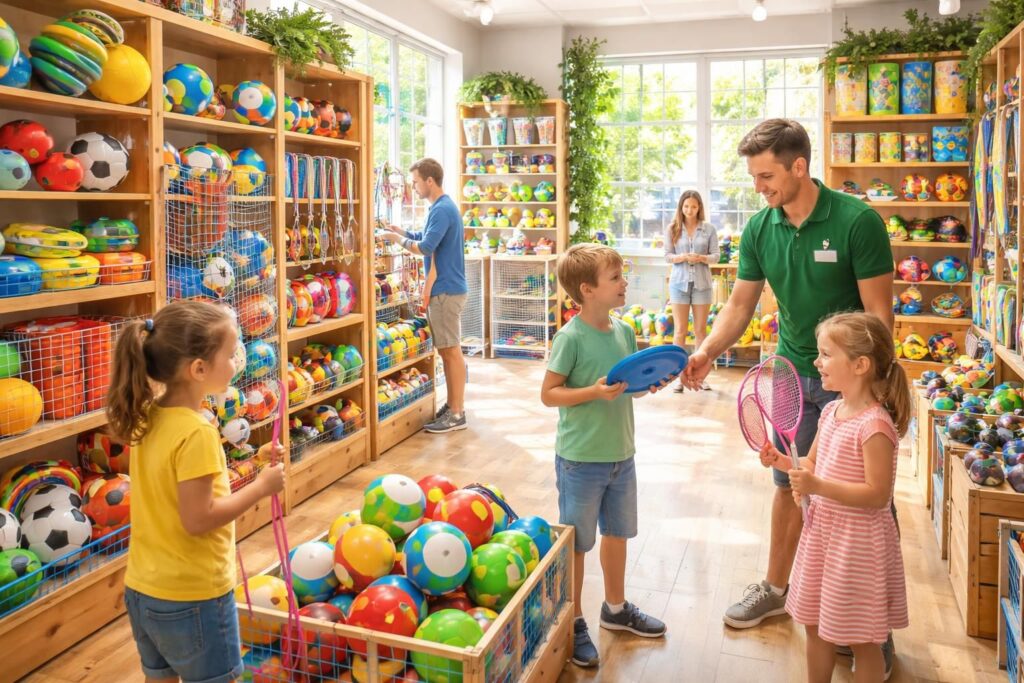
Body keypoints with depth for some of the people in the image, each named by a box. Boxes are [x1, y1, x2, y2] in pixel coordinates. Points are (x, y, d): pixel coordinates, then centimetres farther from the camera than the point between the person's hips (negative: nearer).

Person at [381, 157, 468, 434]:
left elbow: (425, 247, -23)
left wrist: (398, 239, -8)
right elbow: (428, 237, 24)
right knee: (447, 349, 14)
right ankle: (453, 404, 23)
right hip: (444, 288, 10)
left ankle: (457, 414, 0)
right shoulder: (441, 207, 14)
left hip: (446, 290, -10)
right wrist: (402, 231, 12)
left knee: (451, 350, -5)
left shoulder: (442, 210, -17)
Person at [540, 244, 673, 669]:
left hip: (621, 455, 7)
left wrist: (652, 384, -5)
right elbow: (548, 394, -14)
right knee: (576, 542, 8)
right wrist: (594, 392, -26)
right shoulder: (571, 338, -18)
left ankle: (616, 608, 42)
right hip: (581, 460, -7)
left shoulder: (624, 332, 2)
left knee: (617, 533, 21)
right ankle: (573, 623, 27)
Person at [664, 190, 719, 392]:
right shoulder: (673, 229, 3)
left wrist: (701, 258, -17)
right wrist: (682, 257, -17)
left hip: (702, 283, 0)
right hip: (679, 282, 0)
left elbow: (715, 256, 2)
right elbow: (667, 255, 2)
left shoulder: (709, 229, 2)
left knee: (701, 330, 7)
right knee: (680, 330, 0)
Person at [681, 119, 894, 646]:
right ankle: (776, 588, 33)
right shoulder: (760, 229, -4)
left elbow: (878, 311, -17)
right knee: (788, 484, 15)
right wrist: (708, 352, -15)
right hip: (794, 374, 5)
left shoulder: (857, 221, -19)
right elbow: (740, 304, 0)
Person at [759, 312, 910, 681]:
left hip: (857, 539, -8)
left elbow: (878, 494, -24)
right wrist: (782, 461, -4)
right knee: (816, 625, 21)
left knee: (861, 639, 9)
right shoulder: (831, 411, 3)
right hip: (820, 528, 8)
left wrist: (818, 486, -30)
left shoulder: (875, 425, -23)